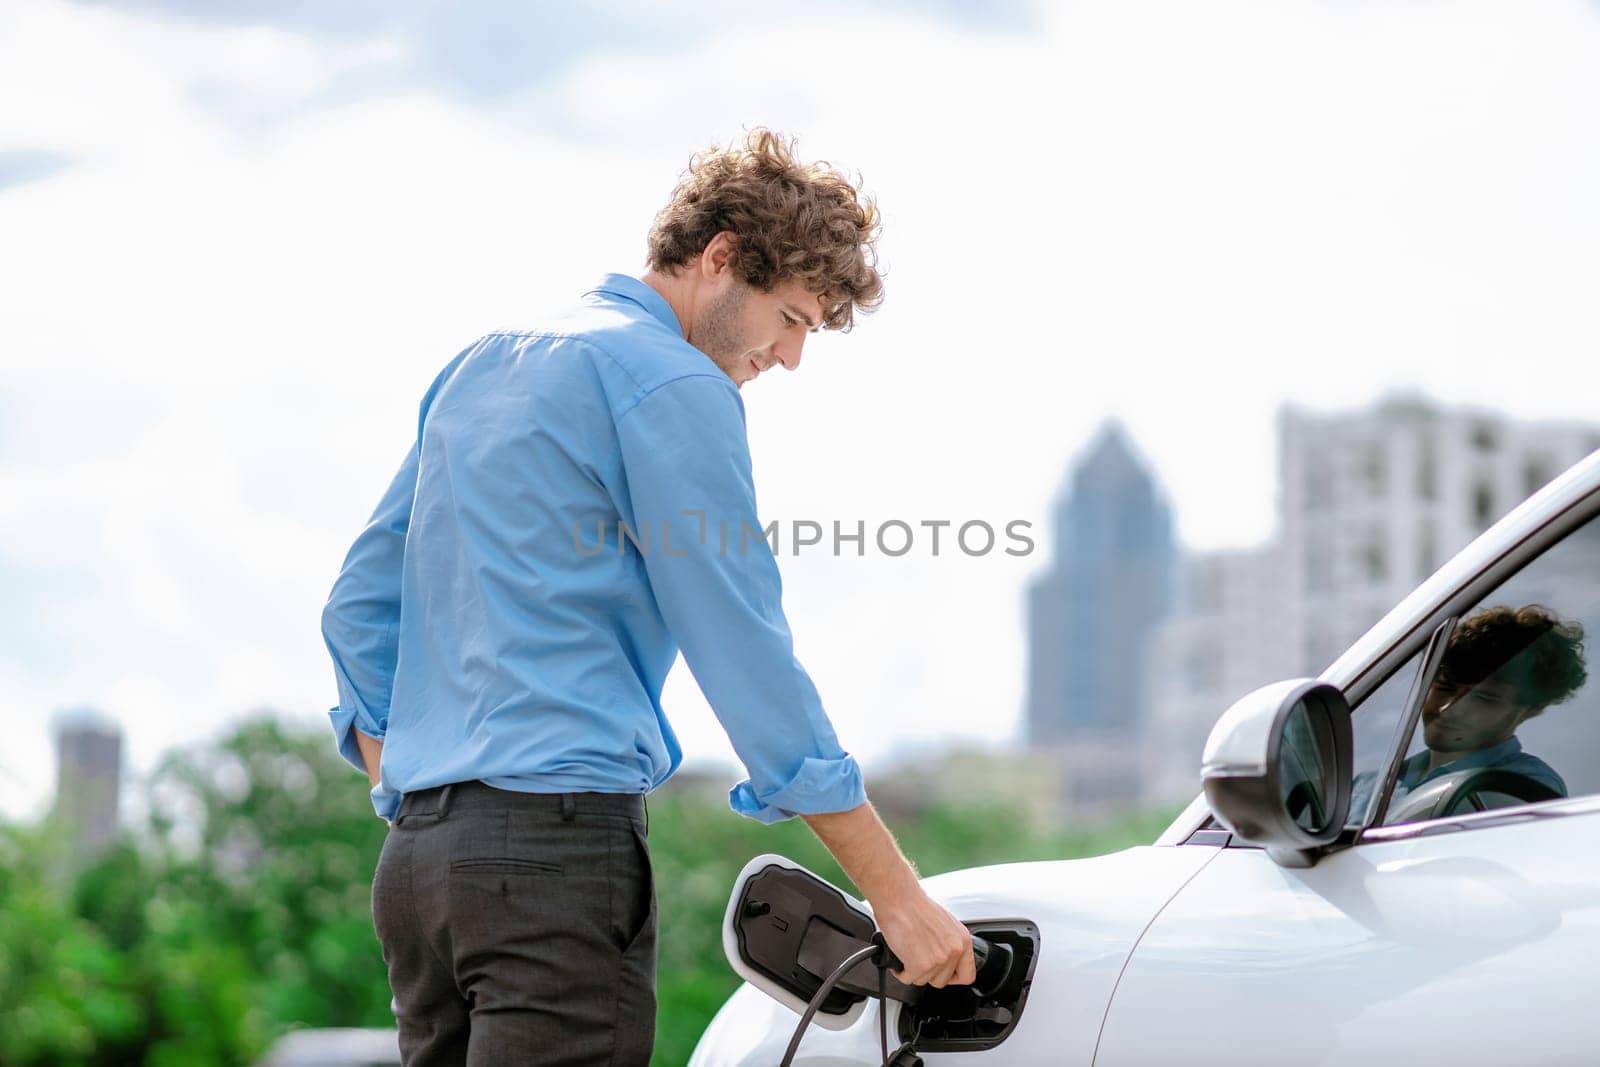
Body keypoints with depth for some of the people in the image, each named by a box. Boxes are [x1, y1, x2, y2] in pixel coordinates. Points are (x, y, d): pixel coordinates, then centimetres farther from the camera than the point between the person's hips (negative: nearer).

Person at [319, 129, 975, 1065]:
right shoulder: (672, 385, -5)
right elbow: (748, 659, -9)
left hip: (416, 857, 9)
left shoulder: (478, 368, 22)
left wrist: (410, 800, 18)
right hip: (560, 846, -9)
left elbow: (360, 607, 22)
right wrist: (897, 895, -6)